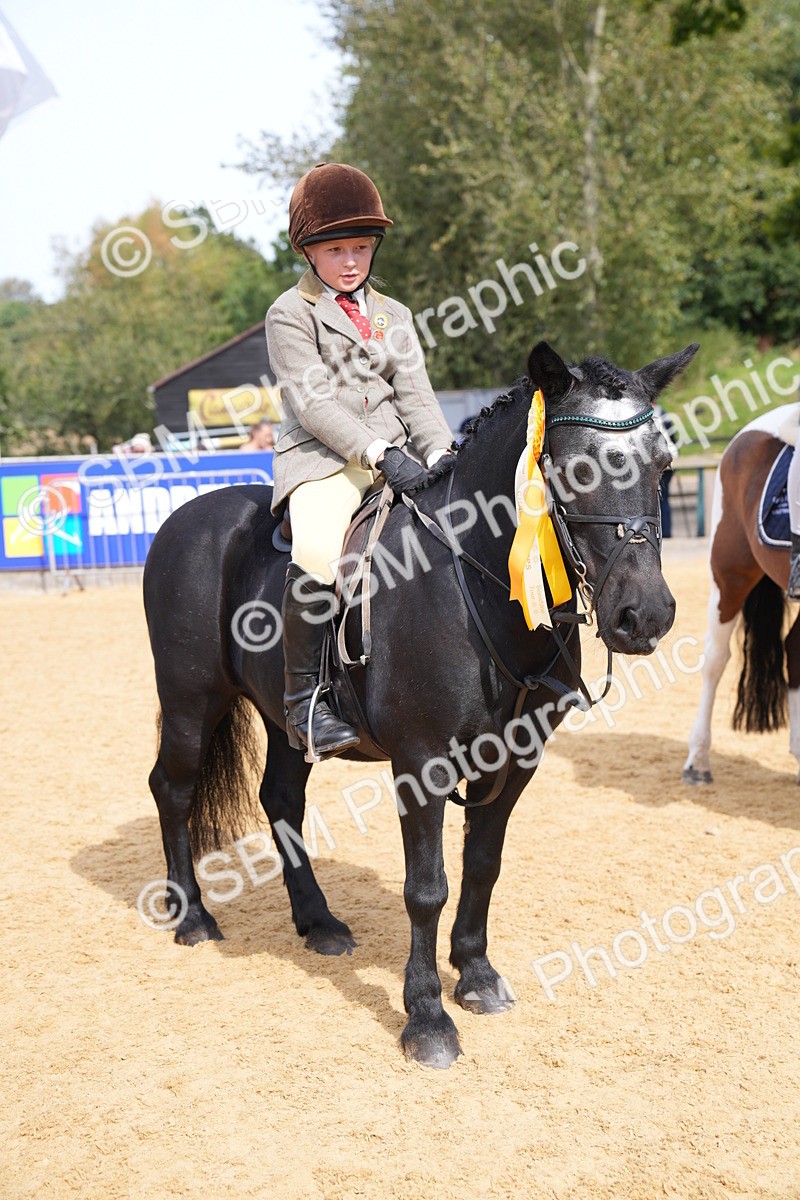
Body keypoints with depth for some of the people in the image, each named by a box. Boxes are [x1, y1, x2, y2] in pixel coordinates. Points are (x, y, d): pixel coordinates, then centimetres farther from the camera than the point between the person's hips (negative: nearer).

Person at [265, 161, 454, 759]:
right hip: (322, 461, -6)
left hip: (396, 459, 6)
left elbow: (415, 394, 11)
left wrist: (441, 454, -10)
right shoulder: (290, 314, 1)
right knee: (317, 550, -35)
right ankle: (304, 696, -25)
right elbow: (312, 402, -11)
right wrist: (380, 454, -23)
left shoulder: (393, 316, 20)